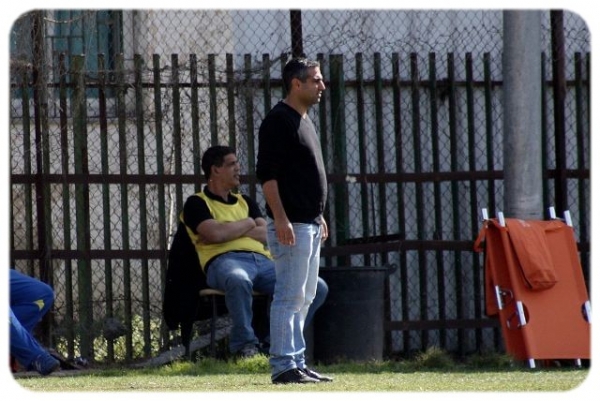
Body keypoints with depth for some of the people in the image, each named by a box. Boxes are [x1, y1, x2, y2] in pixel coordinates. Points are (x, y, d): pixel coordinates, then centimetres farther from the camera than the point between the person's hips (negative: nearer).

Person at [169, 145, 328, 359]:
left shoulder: (246, 202, 31)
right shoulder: (197, 204, 13)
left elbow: (267, 235, 14)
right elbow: (216, 233, -7)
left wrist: (229, 231, 2)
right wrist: (247, 224, 10)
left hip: (263, 260, 6)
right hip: (224, 260, -6)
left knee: (318, 288, -16)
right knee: (238, 281, -45)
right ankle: (244, 344, -30)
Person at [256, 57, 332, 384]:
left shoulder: (304, 120, 17)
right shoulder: (278, 121, -12)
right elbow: (267, 174, -18)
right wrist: (281, 219, -24)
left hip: (310, 224, 10)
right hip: (291, 225, -10)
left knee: (304, 299, 12)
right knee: (289, 297, -10)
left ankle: (297, 363, 16)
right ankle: (283, 366, -10)